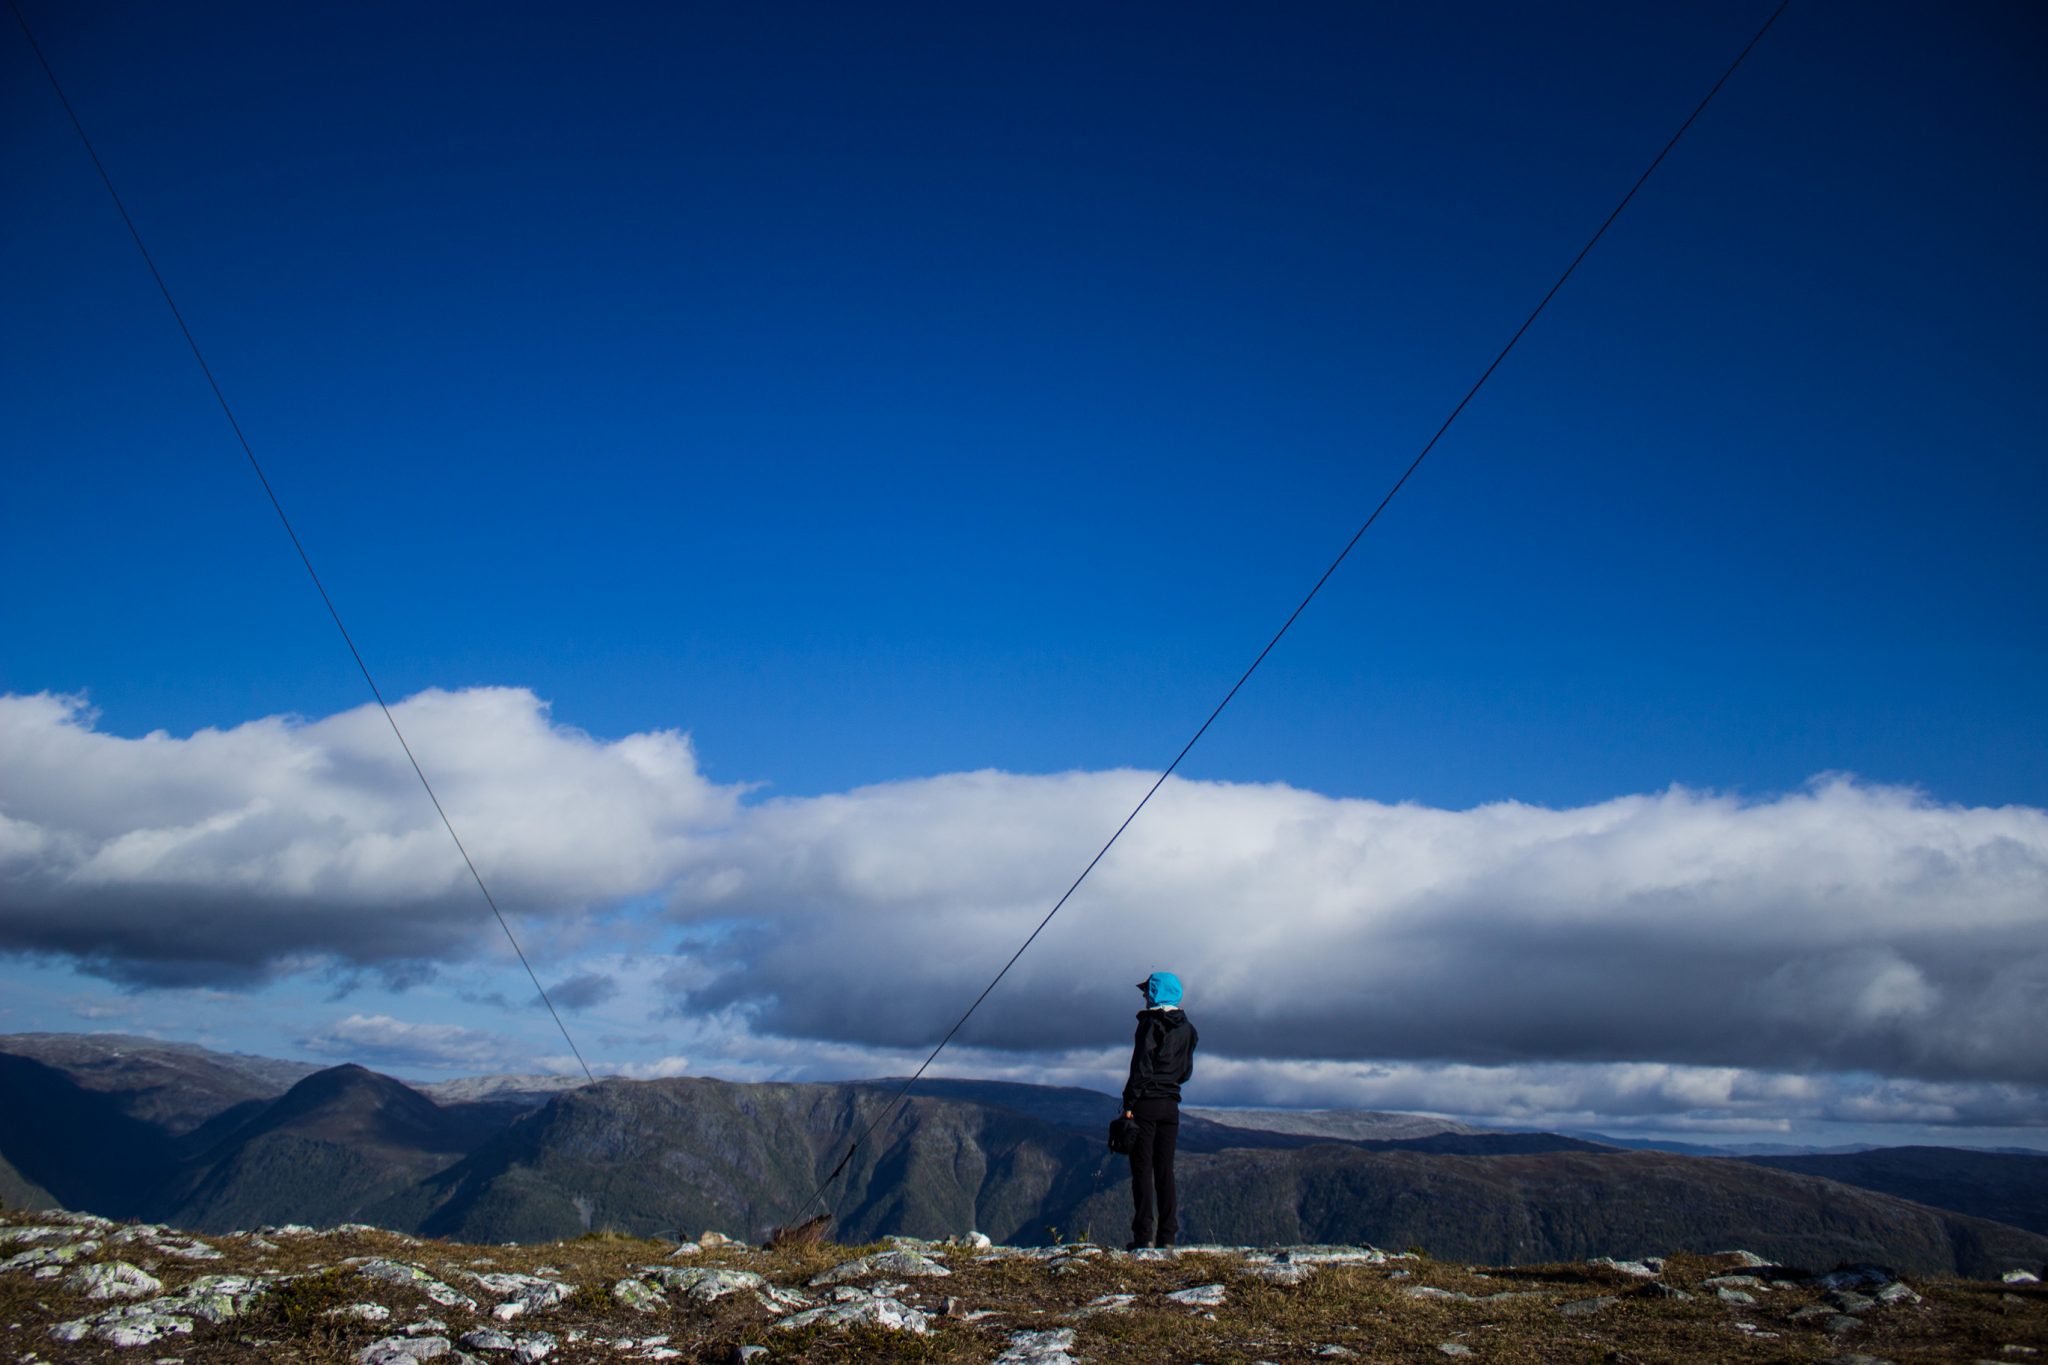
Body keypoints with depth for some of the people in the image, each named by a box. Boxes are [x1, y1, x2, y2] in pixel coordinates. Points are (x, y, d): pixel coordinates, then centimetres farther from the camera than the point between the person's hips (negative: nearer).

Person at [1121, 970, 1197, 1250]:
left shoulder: (1150, 1024, -10)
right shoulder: (1186, 1028, 10)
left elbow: (1141, 1067, -15)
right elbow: (1186, 1071, 15)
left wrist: (1129, 1104, -13)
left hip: (1146, 1103, -6)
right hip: (1171, 1105, 6)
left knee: (1142, 1170, -3)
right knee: (1165, 1171, 9)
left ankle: (1144, 1235, -5)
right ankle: (1168, 1236, 7)